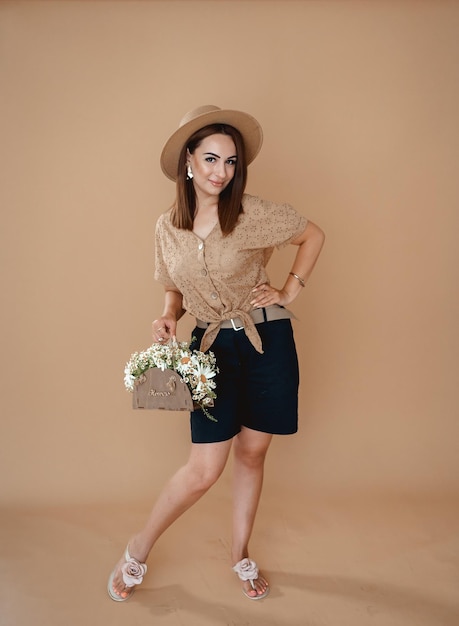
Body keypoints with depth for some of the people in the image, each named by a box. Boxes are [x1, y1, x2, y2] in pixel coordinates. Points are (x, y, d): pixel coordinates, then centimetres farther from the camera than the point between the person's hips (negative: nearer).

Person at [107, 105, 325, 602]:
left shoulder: (253, 213, -9)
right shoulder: (167, 226, 1)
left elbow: (313, 234, 4)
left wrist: (290, 291, -2)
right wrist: (168, 316, -7)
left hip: (267, 342, 0)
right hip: (212, 346, 1)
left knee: (251, 453, 11)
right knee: (204, 469, -3)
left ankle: (241, 553, 35)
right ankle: (139, 548, 23)